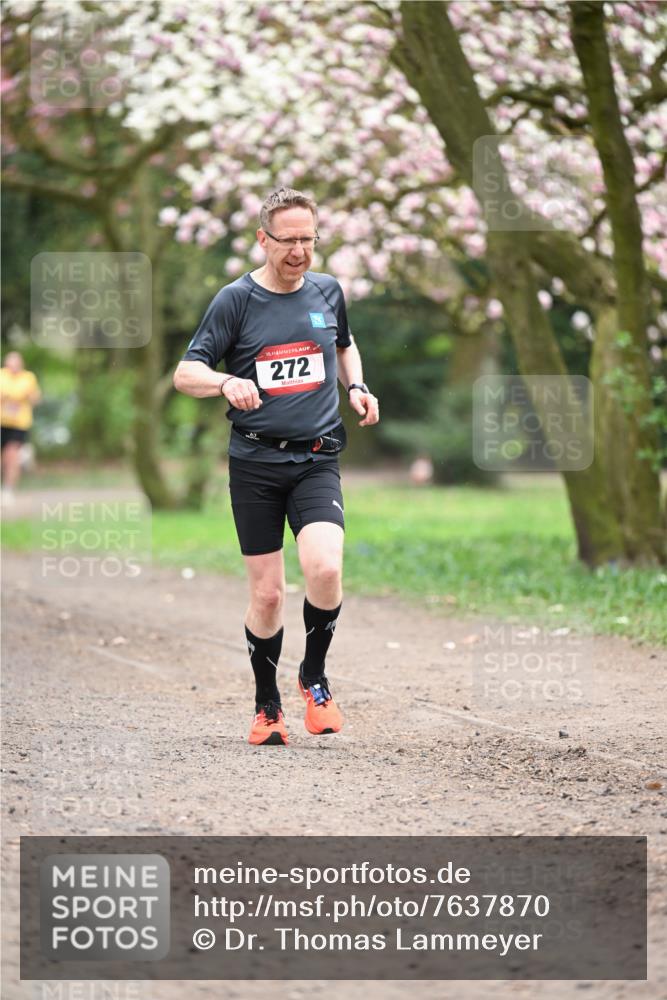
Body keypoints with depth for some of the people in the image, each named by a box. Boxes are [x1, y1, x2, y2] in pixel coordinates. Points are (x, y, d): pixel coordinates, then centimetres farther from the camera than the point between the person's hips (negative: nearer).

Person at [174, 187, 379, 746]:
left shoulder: (328, 291, 8)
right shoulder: (236, 299, -2)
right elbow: (185, 373, -4)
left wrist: (356, 389, 10)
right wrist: (226, 382, -25)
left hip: (317, 460, 1)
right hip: (255, 463, -1)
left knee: (325, 569, -21)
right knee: (267, 594, 1)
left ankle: (315, 676, 3)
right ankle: (267, 705, 21)